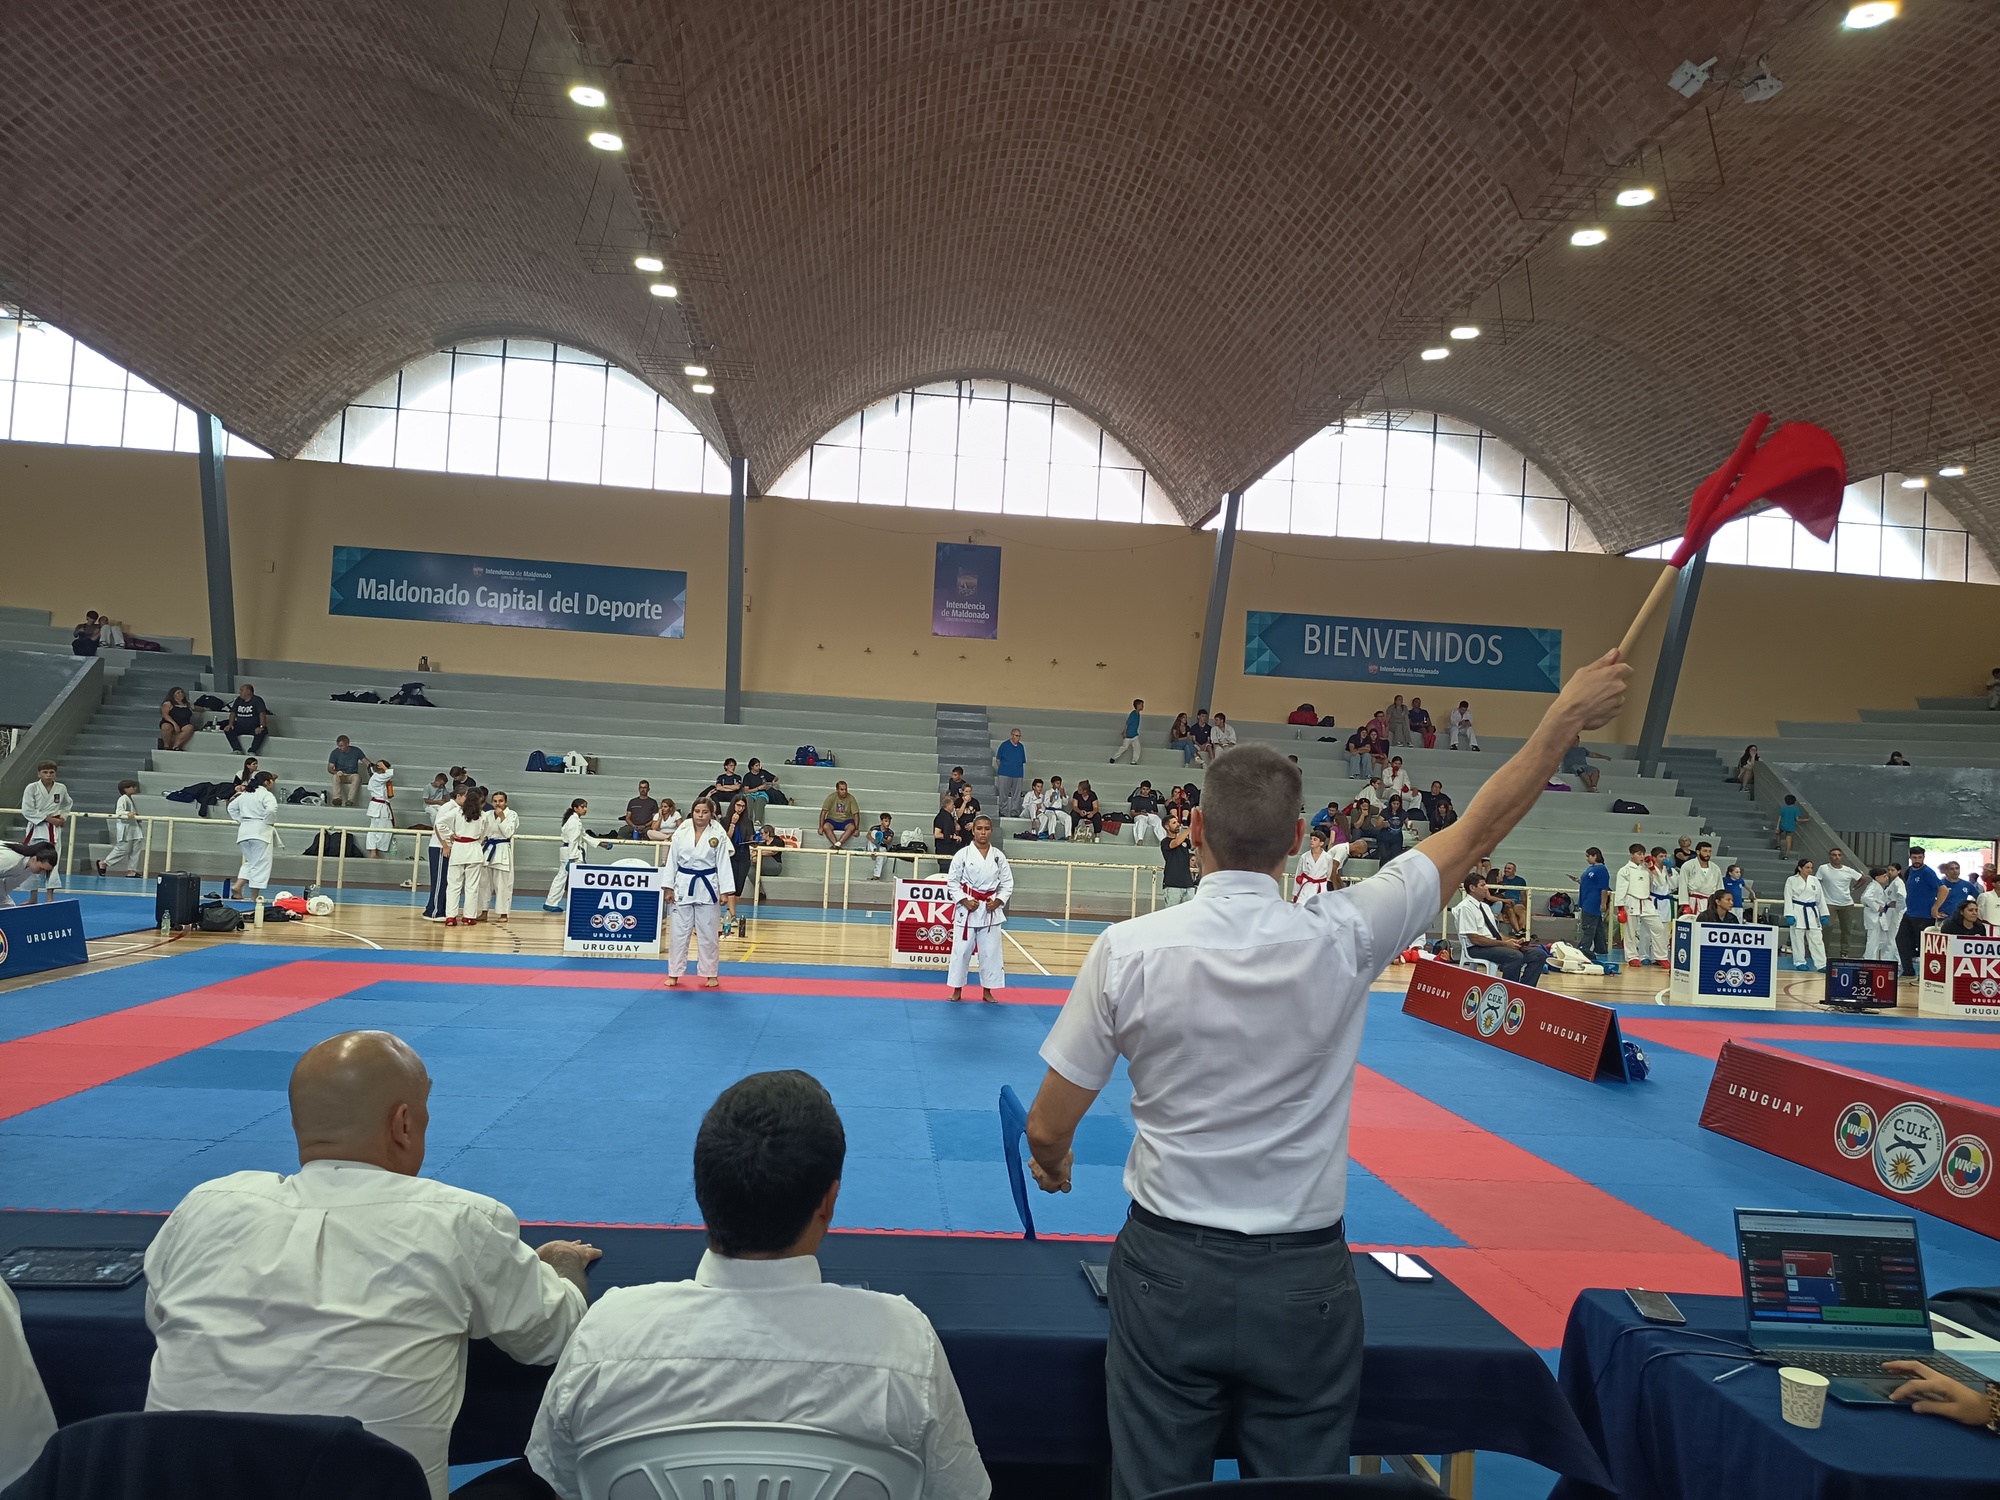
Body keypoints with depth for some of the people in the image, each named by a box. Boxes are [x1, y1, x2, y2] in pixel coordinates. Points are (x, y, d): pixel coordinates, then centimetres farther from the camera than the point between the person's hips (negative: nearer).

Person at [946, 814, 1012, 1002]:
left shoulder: (998, 856, 2)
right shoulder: (963, 854, -5)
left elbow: (1007, 883, 7)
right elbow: (952, 881, -2)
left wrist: (998, 901, -7)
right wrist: (964, 900, -12)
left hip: (991, 910, 2)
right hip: (966, 909, -2)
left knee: (991, 951, 6)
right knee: (961, 949, 2)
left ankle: (987, 991, 19)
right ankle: (957, 990, 16)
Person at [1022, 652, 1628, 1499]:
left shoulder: (1130, 950, -16)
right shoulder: (1343, 938, -14)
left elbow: (1048, 1127, -7)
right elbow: (1477, 831, 0)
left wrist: (1050, 1163, 18)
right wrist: (1567, 717, 13)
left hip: (1170, 1272, 0)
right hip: (1304, 1279, 1)